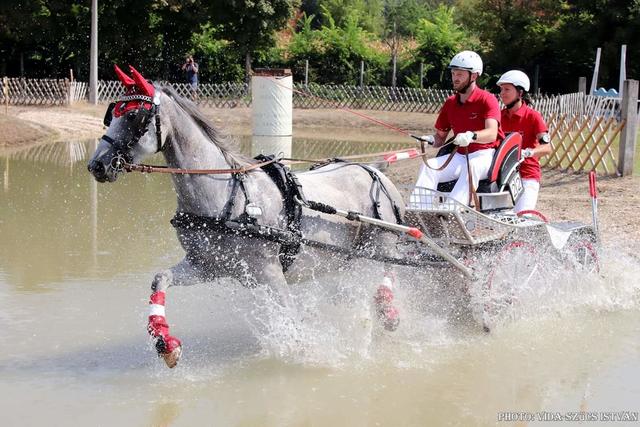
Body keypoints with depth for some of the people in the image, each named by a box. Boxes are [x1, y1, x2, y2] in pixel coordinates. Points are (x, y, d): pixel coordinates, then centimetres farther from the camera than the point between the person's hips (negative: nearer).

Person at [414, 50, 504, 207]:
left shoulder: (487, 100, -8)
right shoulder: (450, 103, 10)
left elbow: (491, 134, -23)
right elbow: (440, 137, 15)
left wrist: (471, 136, -44)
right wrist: (431, 140, -10)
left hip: (485, 154, -5)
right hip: (459, 155, 5)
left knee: (471, 166, -38)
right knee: (428, 166, -20)